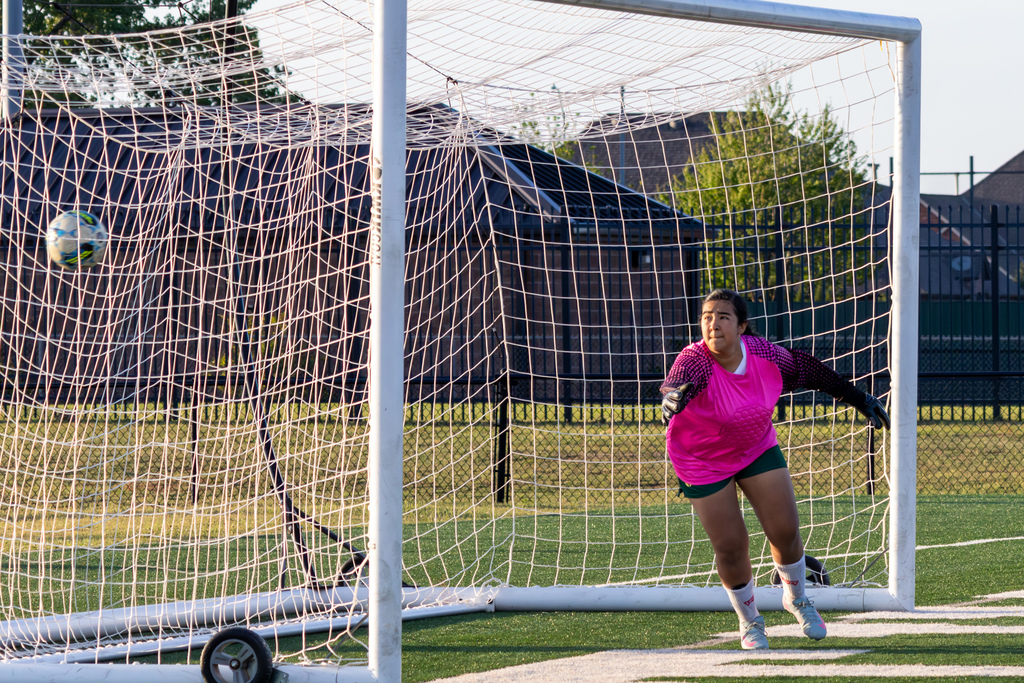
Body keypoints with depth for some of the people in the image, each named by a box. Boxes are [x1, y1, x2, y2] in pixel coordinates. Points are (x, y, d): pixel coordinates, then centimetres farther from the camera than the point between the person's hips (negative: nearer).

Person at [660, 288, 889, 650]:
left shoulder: (763, 353, -18)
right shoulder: (695, 360, -31)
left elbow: (805, 369, 0)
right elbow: (676, 385, -53)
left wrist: (858, 398, 8)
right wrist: (673, 399, -79)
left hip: (757, 448, 3)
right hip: (702, 462, -3)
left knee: (785, 531, 0)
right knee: (731, 546, -4)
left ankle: (796, 598, 32)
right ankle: (749, 622, 24)